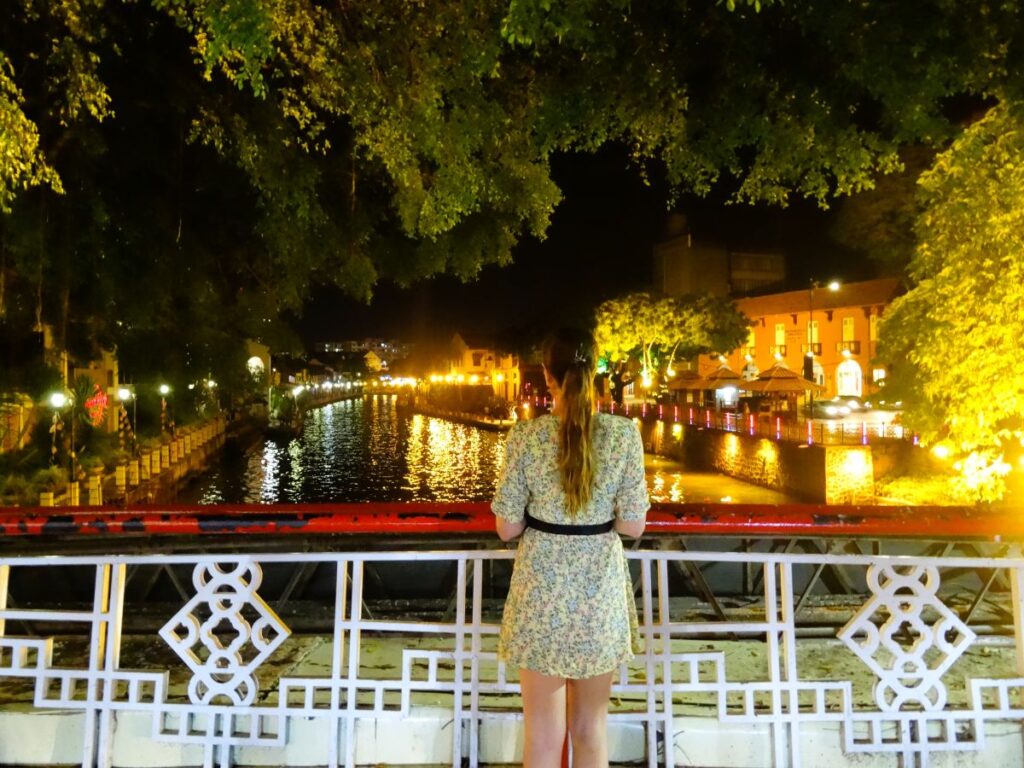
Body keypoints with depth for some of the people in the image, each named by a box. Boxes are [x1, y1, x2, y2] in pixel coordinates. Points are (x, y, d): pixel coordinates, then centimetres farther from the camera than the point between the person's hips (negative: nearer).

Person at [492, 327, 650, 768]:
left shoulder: (525, 437, -13)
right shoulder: (625, 434, -10)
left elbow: (507, 528, -7)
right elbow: (633, 526, -6)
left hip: (542, 589, -1)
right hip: (601, 589, 2)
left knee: (543, 732, 14)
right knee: (590, 725, 21)